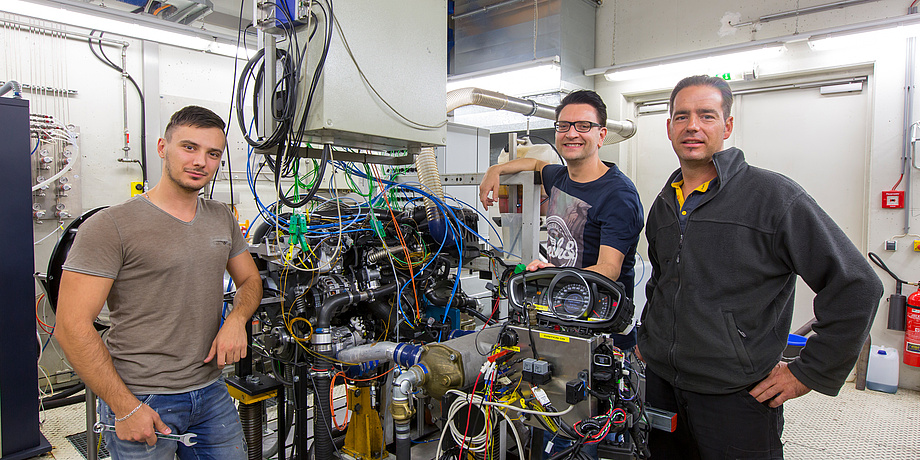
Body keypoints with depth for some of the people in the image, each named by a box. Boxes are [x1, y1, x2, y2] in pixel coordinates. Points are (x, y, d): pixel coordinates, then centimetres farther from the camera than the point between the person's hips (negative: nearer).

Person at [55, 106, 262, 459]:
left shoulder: (223, 218, 6)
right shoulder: (110, 226, -12)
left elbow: (249, 280, 16)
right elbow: (72, 326, -14)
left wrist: (236, 319, -6)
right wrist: (126, 408, -15)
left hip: (211, 391, 5)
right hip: (141, 401, -5)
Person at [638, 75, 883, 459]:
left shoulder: (774, 196, -10)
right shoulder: (663, 205, 9)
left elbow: (856, 286, -11)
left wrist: (808, 373, -9)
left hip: (736, 398, -5)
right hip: (660, 384, 6)